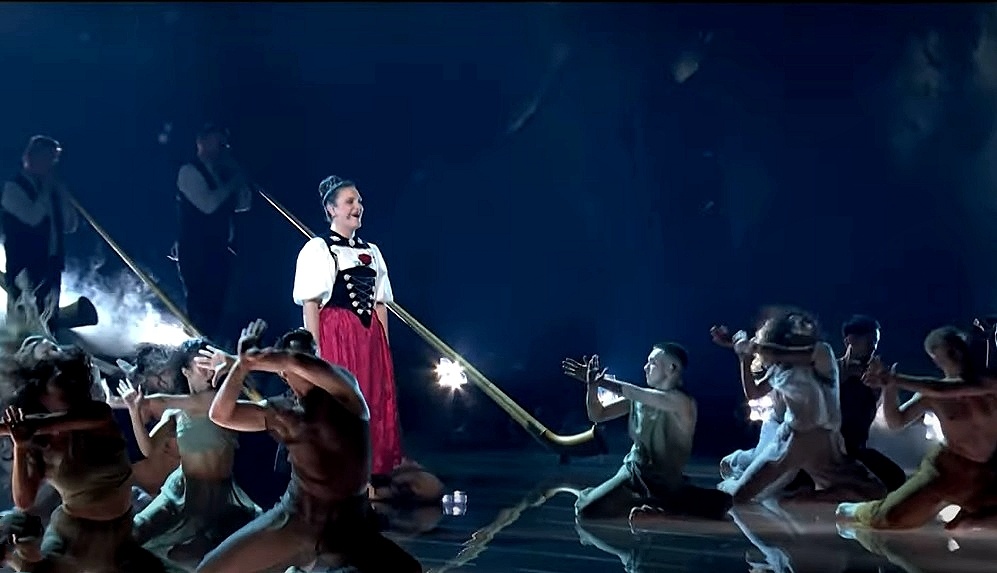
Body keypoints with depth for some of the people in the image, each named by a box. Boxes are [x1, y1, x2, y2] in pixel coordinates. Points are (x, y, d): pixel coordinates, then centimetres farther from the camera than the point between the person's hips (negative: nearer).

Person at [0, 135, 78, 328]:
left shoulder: (51, 190, 14)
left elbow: (71, 225, 9)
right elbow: (32, 217, -21)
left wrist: (60, 191, 1)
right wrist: (46, 190, -10)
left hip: (51, 268, 7)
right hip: (24, 270, -7)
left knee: (49, 322, 9)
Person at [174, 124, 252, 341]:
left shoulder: (220, 173, 16)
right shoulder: (189, 172, -7)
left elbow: (244, 204, 14)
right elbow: (208, 204, -20)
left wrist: (239, 177, 3)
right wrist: (232, 183, -12)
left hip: (218, 250, 8)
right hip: (196, 252, -8)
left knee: (215, 307, 7)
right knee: (200, 307, -10)